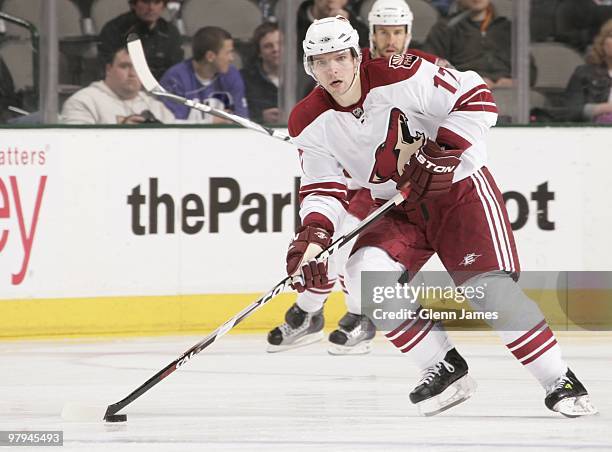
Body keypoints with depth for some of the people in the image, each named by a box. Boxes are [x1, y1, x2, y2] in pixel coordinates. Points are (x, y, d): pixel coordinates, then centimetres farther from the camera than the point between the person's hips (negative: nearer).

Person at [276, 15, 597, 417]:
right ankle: (445, 369, -7)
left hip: (461, 190, -5)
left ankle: (561, 382, -5)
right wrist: (312, 236, -22)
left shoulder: (400, 77, -22)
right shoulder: (310, 124, -7)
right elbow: (323, 188, -4)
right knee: (364, 274, -19)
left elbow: (477, 98, -19)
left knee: (490, 289, -19)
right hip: (403, 212, 5)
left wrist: (441, 153, -27)